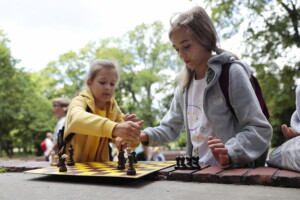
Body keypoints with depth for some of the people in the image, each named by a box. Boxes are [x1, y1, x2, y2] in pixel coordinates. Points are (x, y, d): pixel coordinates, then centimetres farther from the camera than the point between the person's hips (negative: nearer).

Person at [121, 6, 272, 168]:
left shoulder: (231, 72, -8)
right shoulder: (185, 85, 11)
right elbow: (170, 128, 16)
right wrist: (145, 136, -2)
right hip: (198, 170, 5)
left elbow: (260, 129, -11)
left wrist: (230, 154, -27)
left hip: (232, 171, -4)